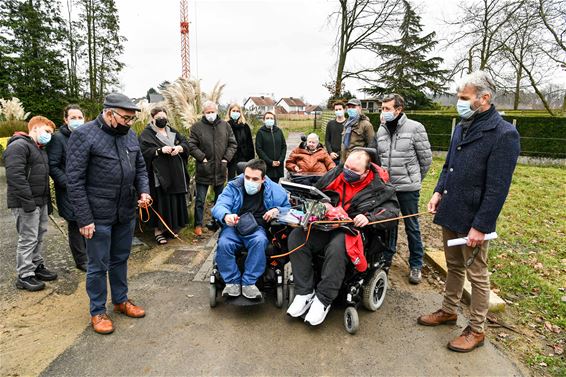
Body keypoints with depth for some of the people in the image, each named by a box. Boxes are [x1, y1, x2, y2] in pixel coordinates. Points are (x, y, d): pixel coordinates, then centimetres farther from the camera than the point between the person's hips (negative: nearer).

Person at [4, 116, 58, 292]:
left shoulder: (40, 149, 19)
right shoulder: (18, 146, -12)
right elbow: (15, 175, -22)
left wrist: (47, 200, 19)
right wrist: (28, 201, -24)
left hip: (41, 202, 10)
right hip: (26, 203, -9)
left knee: (39, 236, 16)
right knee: (28, 239, -4)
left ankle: (37, 266, 29)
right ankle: (24, 276, 5)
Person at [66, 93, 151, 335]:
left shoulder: (129, 134, 5)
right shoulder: (84, 135, -13)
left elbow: (140, 167, 14)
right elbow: (74, 181, -14)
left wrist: (144, 191, -5)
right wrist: (84, 219, -16)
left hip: (126, 213, 6)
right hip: (99, 215, -5)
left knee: (120, 260, 19)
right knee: (98, 265, 8)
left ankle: (121, 300, 37)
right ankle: (98, 312, 26)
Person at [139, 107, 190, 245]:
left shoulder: (172, 131, 15)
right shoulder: (147, 134, -3)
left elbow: (185, 142, 8)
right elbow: (144, 151, -14)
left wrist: (180, 147, -13)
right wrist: (160, 150, -24)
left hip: (175, 174, 6)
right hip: (159, 175, -6)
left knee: (175, 200, 10)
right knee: (161, 202, -3)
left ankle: (171, 226, 24)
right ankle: (158, 230, 9)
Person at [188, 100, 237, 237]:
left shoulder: (225, 126, 5)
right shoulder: (197, 127, -4)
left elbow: (233, 144, 7)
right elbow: (191, 146, -6)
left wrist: (226, 158, -3)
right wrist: (202, 158, -14)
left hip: (220, 169, 4)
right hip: (203, 170, -3)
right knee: (200, 200, 1)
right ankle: (198, 225, 12)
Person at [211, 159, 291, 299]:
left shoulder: (274, 190, 0)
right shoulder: (233, 186, -2)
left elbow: (288, 208, 10)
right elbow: (220, 206, -13)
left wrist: (277, 211, -14)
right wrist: (226, 215, -38)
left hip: (257, 228, 0)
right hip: (234, 226, 1)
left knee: (259, 241, -36)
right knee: (223, 243, -31)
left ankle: (249, 282, -20)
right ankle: (232, 281, -10)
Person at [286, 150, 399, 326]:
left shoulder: (379, 188, 1)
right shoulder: (334, 175, 11)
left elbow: (392, 212, -7)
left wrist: (369, 218, -22)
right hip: (323, 226, 4)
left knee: (337, 248, -38)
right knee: (296, 237, -22)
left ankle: (323, 300, -20)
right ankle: (305, 293, -13)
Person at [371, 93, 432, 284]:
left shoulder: (415, 128, -9)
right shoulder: (381, 130, 6)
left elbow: (426, 158, -3)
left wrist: (415, 179, 6)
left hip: (408, 187, -4)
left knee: (412, 226, 7)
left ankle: (416, 265, 21)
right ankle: (387, 257, 33)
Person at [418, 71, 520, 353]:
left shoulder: (504, 134, -16)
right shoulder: (462, 127, 8)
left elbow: (497, 188, -19)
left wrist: (480, 226, -19)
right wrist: (439, 192, 4)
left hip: (473, 220, -7)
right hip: (450, 213, 7)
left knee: (477, 275, 8)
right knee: (454, 266, 21)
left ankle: (476, 330, 24)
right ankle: (449, 311, 38)